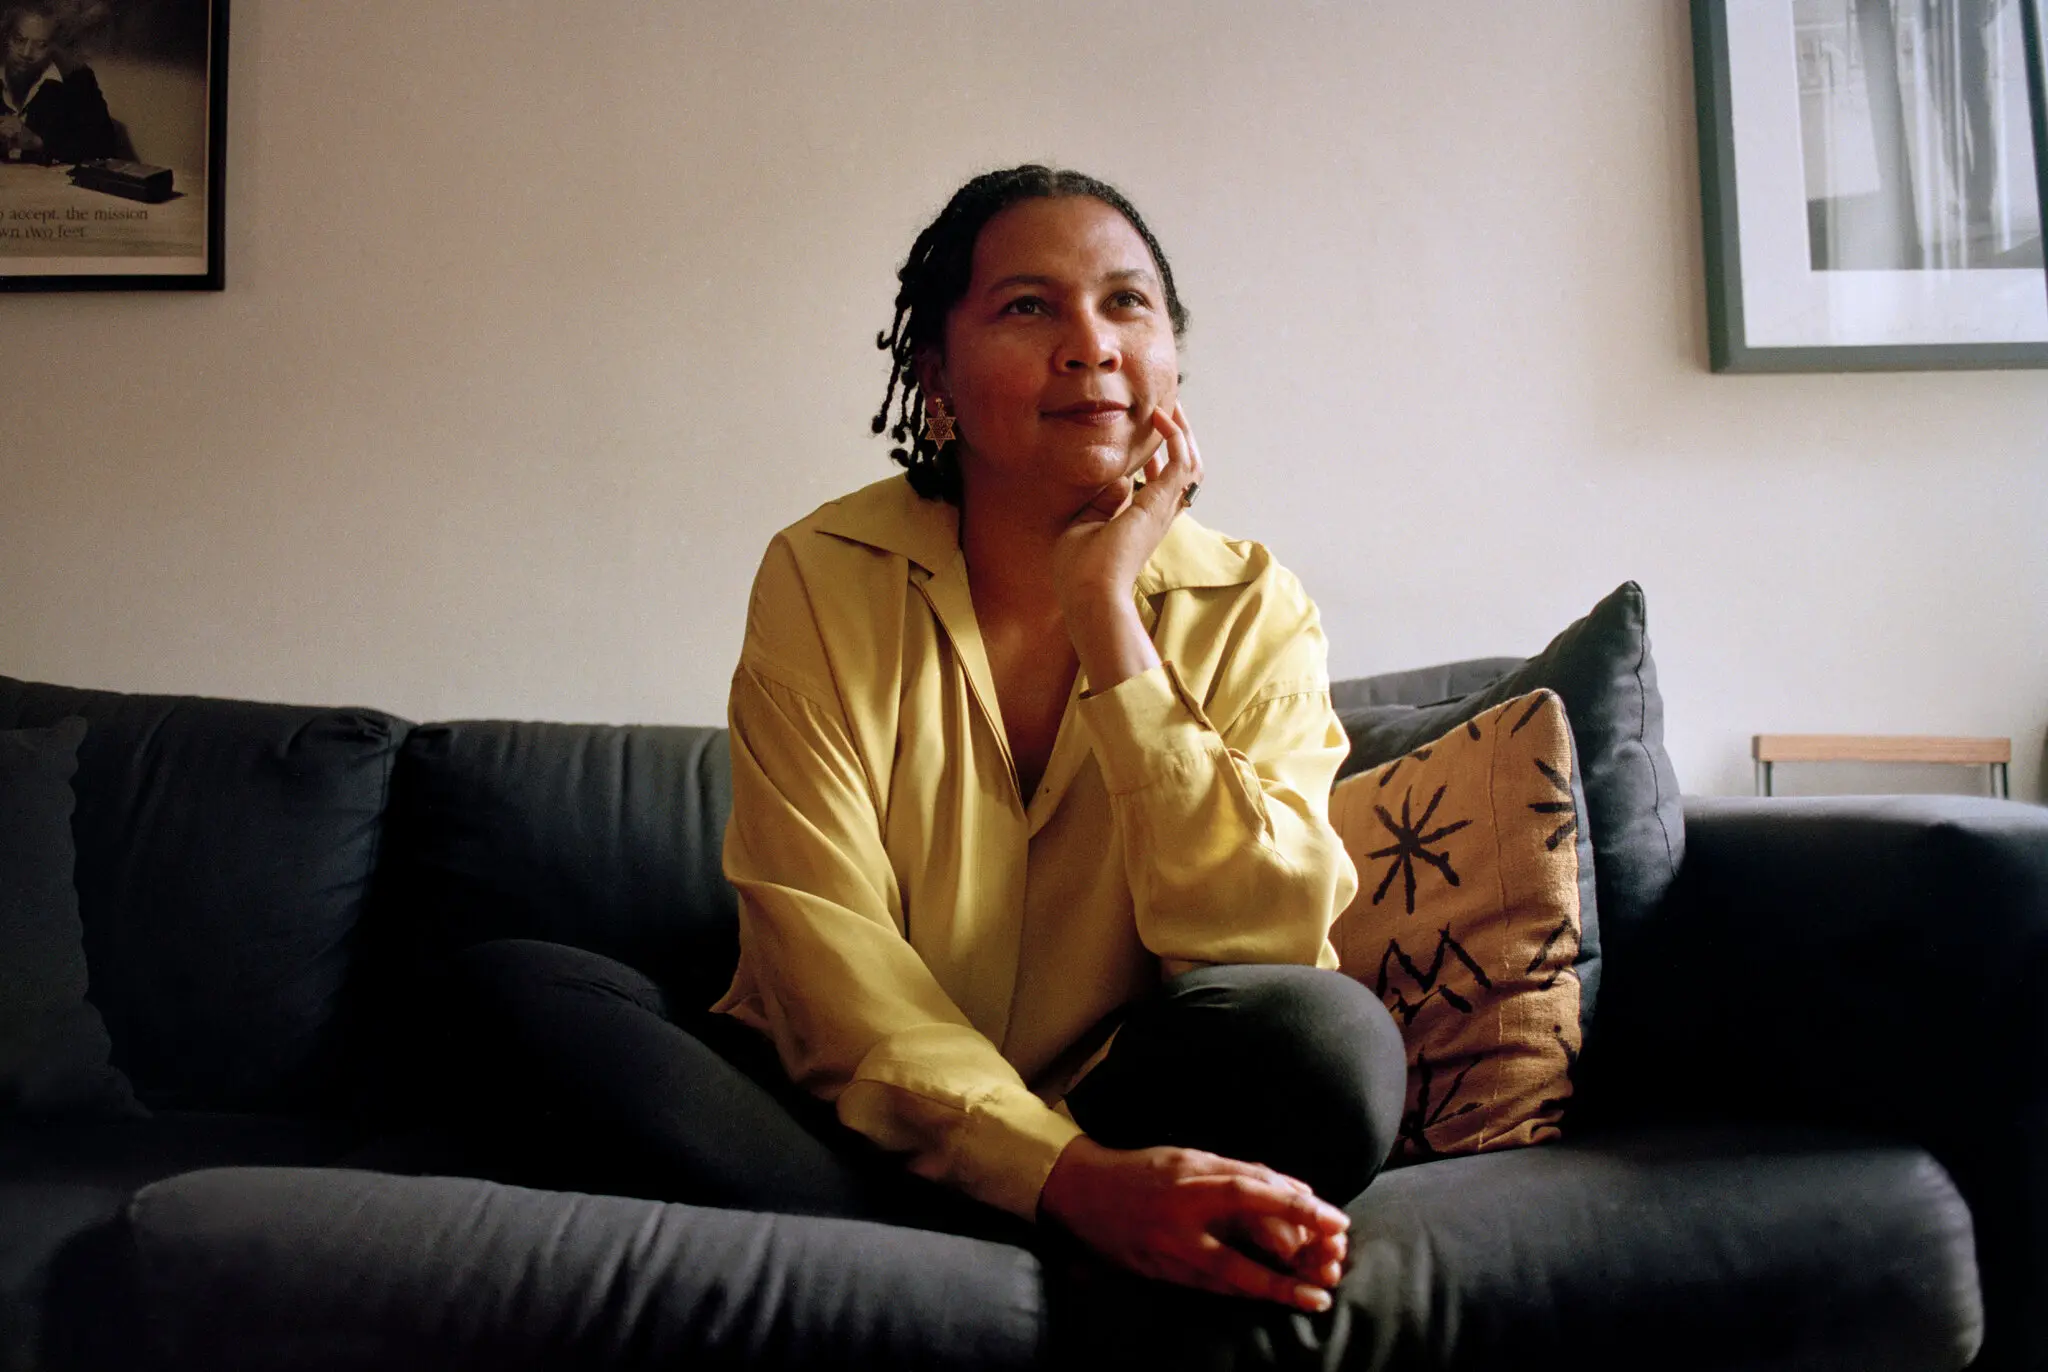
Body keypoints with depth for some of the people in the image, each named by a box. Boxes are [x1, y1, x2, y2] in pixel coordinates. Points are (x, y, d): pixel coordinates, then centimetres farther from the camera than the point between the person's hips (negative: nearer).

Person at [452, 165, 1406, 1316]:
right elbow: (823, 944, -14)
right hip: (861, 1121, 1)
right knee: (518, 982, -21)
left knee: (1336, 1037, -28)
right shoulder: (825, 576, -5)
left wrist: (1104, 612, -19)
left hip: (1123, 1117, 0)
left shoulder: (1254, 614, -3)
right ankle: (1062, 1274, -23)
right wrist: (1068, 1176, -29)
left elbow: (1269, 952, -16)